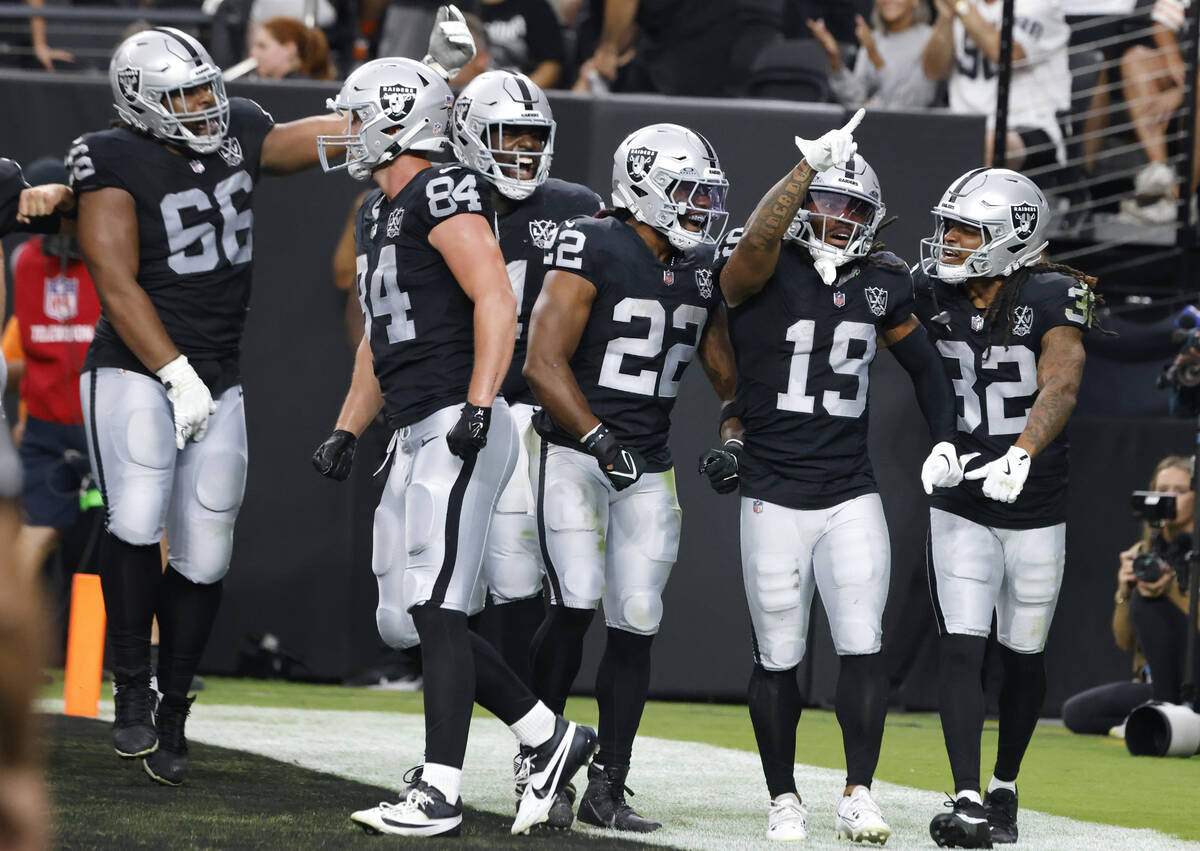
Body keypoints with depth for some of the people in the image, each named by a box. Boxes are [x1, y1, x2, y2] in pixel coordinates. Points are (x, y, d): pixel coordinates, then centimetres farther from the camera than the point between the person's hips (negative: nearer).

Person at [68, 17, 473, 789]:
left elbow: (346, 133, 13)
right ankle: (133, 691, -9)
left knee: (204, 558, 4)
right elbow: (117, 284, -16)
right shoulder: (117, 167, -11)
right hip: (136, 372, -5)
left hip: (217, 383, 5)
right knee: (138, 523, -25)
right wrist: (177, 374, -21)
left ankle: (173, 713, 18)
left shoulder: (238, 138, 5)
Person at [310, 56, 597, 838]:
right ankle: (551, 739, 16)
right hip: (415, 439, 10)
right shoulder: (378, 214, 21)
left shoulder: (442, 195, -9)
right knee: (404, 621, 7)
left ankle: (439, 794, -10)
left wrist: (479, 405, -25)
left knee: (434, 611, -11)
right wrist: (347, 432, 25)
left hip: (458, 431, -10)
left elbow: (495, 301, -18)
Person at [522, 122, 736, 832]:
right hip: (574, 452, -6)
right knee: (576, 604, -17)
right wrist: (598, 439, -26)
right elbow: (544, 362, -17)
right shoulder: (593, 250, -12)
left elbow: (728, 374, 19)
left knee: (637, 621, 0)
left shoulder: (698, 272, 9)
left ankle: (607, 788, 4)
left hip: (649, 468, 6)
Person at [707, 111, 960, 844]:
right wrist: (811, 164, -38)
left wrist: (945, 441, 7)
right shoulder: (764, 273, -7)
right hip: (774, 499, -3)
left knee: (863, 646, -7)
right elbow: (758, 241, -32)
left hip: (852, 495, 3)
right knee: (779, 658, 6)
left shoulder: (879, 284, 6)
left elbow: (926, 365, 19)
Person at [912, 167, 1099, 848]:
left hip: (1037, 514, -2)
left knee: (1024, 656, 12)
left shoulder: (1053, 300, -16)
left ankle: (1005, 789, 32)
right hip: (962, 509, 2)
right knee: (962, 647, -11)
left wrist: (1021, 456, -46)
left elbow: (1060, 386, -30)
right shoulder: (936, 293, -5)